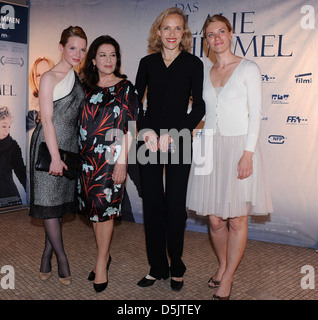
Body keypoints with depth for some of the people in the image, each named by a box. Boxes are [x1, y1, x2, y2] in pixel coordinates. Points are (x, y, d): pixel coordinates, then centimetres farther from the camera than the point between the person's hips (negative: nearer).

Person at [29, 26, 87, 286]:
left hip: (70, 145, 7)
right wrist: (55, 156, -17)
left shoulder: (78, 79, 12)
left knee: (61, 202, 8)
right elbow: (47, 119, -12)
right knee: (49, 201, -1)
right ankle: (62, 259, 9)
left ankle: (46, 259, 18)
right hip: (49, 145, -6)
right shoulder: (49, 77, -7)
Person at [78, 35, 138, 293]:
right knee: (94, 209, 9)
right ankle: (104, 256, 25)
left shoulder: (125, 88, -2)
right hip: (88, 156, 5)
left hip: (111, 156, -4)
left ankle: (101, 264, 10)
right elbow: (82, 124, 14)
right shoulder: (88, 88, 11)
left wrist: (122, 161, -13)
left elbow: (129, 127, -7)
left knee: (104, 208, -3)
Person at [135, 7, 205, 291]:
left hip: (179, 143, -2)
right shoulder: (148, 63, 9)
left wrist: (173, 134, -11)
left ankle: (176, 268, 19)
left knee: (175, 206, 1)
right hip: (150, 141, 2)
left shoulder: (193, 64, 2)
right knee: (152, 204, 5)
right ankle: (157, 267, 20)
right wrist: (145, 130, -7)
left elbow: (199, 107, -2)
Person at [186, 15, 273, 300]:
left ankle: (227, 279, 17)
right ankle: (223, 266, 31)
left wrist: (248, 153, -14)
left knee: (237, 220, 2)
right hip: (210, 147, 4)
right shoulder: (204, 73, 12)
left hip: (238, 146, -4)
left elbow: (255, 113, -6)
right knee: (215, 219, 7)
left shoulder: (248, 68, -2)